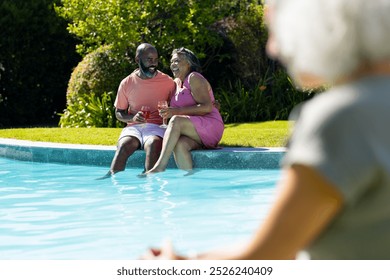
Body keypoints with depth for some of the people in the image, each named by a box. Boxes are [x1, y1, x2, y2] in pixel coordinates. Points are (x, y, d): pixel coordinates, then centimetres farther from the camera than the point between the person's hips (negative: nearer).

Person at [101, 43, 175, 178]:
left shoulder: (168, 82, 6)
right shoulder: (127, 83, 8)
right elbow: (119, 113, 14)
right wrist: (132, 118, -6)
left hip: (156, 126, -1)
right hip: (133, 127, 1)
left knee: (153, 144, -37)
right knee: (124, 145, -33)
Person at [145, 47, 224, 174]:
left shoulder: (194, 78, -3)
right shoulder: (177, 83, 22)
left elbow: (207, 107, -16)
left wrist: (177, 111, -22)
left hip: (210, 127, -6)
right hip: (196, 135, 6)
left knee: (176, 121, -31)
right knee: (179, 145, -30)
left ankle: (160, 166, -43)